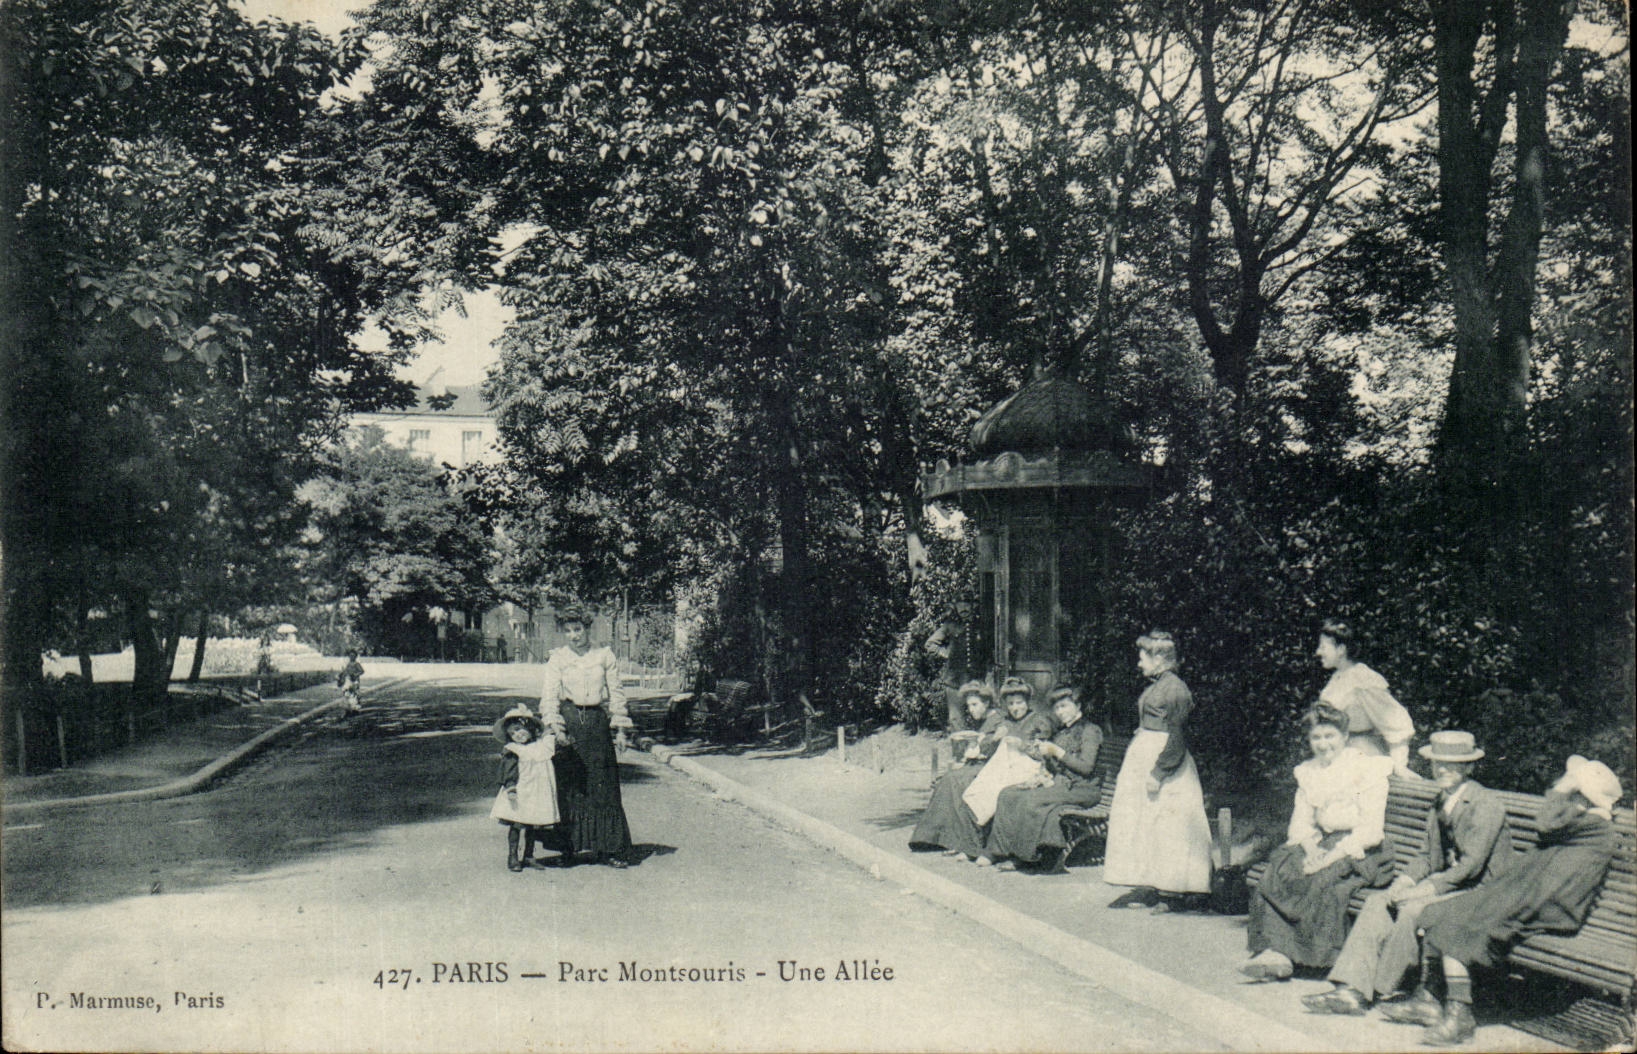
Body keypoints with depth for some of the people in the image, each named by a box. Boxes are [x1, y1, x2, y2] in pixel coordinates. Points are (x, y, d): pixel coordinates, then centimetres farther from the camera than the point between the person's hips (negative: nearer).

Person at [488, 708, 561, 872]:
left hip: (539, 796, 4)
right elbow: (508, 773, -10)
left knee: (533, 827, 11)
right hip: (519, 796, -4)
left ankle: (527, 856, 23)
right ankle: (512, 858, 5)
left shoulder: (545, 744, 9)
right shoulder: (511, 751, -4)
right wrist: (511, 791, -19)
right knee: (515, 826, -4)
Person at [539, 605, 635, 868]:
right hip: (568, 721, 0)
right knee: (567, 785, -1)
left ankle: (608, 849, 5)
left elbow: (616, 694, 9)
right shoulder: (557, 658, 5)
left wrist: (620, 730, 5)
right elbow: (549, 694, -3)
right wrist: (554, 725, -17)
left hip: (598, 723, 1)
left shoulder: (605, 657, 7)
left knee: (603, 786, 0)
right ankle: (568, 846, 6)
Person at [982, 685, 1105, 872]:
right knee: (1008, 794, -12)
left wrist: (1056, 752, -13)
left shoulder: (1090, 730, -2)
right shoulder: (1061, 732, 22)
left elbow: (1086, 767, -13)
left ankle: (1025, 855, -20)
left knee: (1031, 799, -30)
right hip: (1059, 784, 8)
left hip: (1082, 789, -8)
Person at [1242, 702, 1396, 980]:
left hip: (1360, 849, -5)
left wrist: (1334, 854, -22)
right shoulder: (1308, 773, 14)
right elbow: (1300, 822, 10)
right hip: (1323, 843, 5)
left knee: (1323, 878, -33)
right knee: (1278, 871, -22)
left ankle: (1328, 959, -21)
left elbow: (1372, 829, -13)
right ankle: (1275, 950, -29)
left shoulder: (1367, 769, -6)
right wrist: (1311, 849, -12)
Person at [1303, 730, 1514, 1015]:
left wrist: (1423, 890, -23)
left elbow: (1471, 865, -19)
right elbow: (1426, 856, 16)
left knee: (1412, 909, -30)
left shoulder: (1487, 804, -13)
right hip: (1444, 886, 8)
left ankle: (1381, 989, -14)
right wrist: (1402, 882, -4)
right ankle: (1352, 989, -20)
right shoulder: (1440, 803, 14)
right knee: (1377, 901, -12)